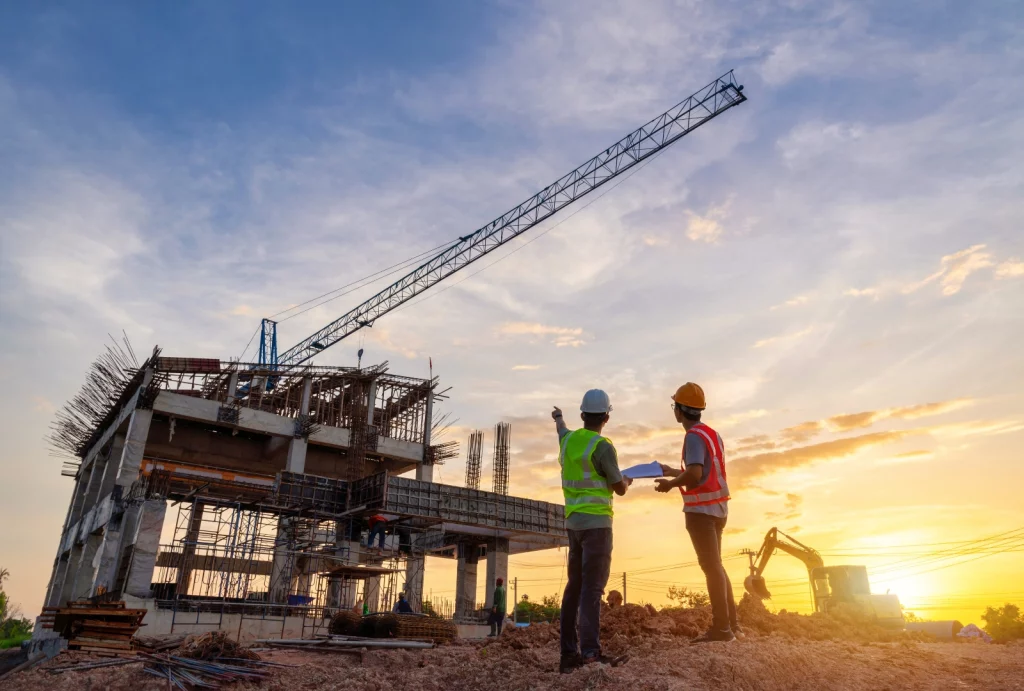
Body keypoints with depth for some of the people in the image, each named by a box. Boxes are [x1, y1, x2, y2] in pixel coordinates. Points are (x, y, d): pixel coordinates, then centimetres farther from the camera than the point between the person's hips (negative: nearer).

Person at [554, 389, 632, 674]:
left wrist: (558, 417, 57)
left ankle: (569, 652, 12)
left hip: (574, 521, 7)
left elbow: (561, 429, 34)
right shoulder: (602, 447, -13)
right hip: (596, 521, -7)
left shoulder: (568, 439, 8)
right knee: (593, 586, -9)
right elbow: (619, 489, -7)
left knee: (575, 585, 11)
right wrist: (626, 480, 17)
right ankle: (590, 651, -14)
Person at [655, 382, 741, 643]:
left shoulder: (694, 436, -15)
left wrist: (670, 484, -10)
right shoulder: (711, 434, 14)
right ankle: (731, 623, 21)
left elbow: (695, 475, -26)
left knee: (711, 566, -4)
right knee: (715, 565, 17)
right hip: (717, 507, 9)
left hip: (701, 509, -9)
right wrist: (674, 472, 24)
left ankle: (721, 628, 1)